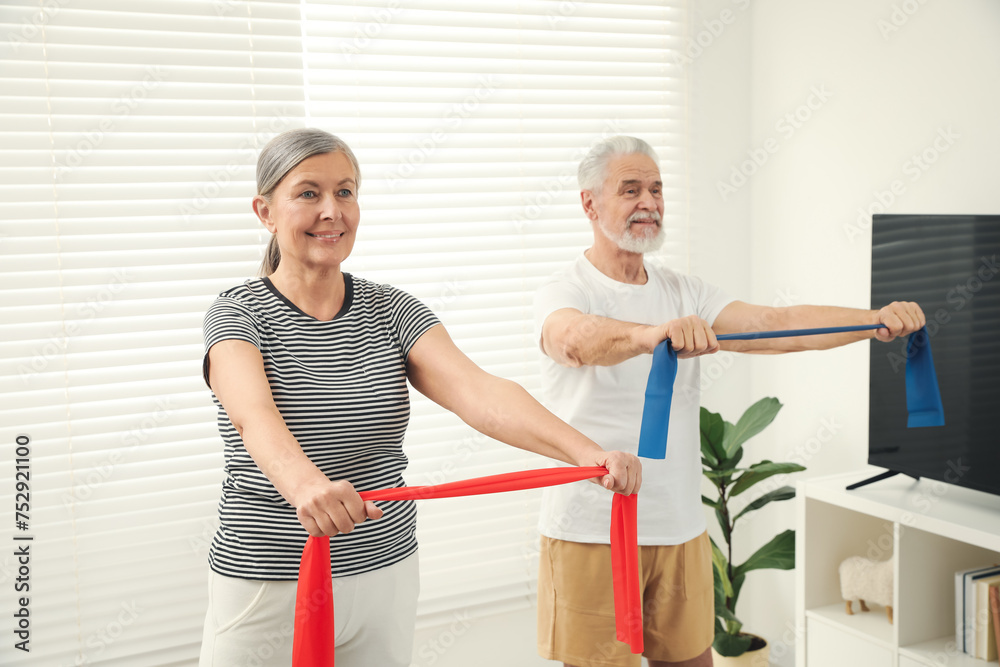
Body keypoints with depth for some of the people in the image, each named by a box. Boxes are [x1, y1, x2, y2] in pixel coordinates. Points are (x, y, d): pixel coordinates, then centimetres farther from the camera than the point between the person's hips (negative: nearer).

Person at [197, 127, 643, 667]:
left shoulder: (390, 310, 2)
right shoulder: (238, 315, -7)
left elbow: (477, 391, -13)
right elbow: (255, 416, -28)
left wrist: (585, 451, -30)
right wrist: (307, 486, -49)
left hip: (384, 578, 3)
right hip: (267, 590, -3)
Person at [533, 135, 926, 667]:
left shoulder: (683, 292, 9)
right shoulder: (565, 291, -8)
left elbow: (774, 325, -5)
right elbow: (577, 340, -33)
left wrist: (874, 319, -20)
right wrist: (654, 333, -53)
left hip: (680, 528, 5)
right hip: (590, 535, -5)